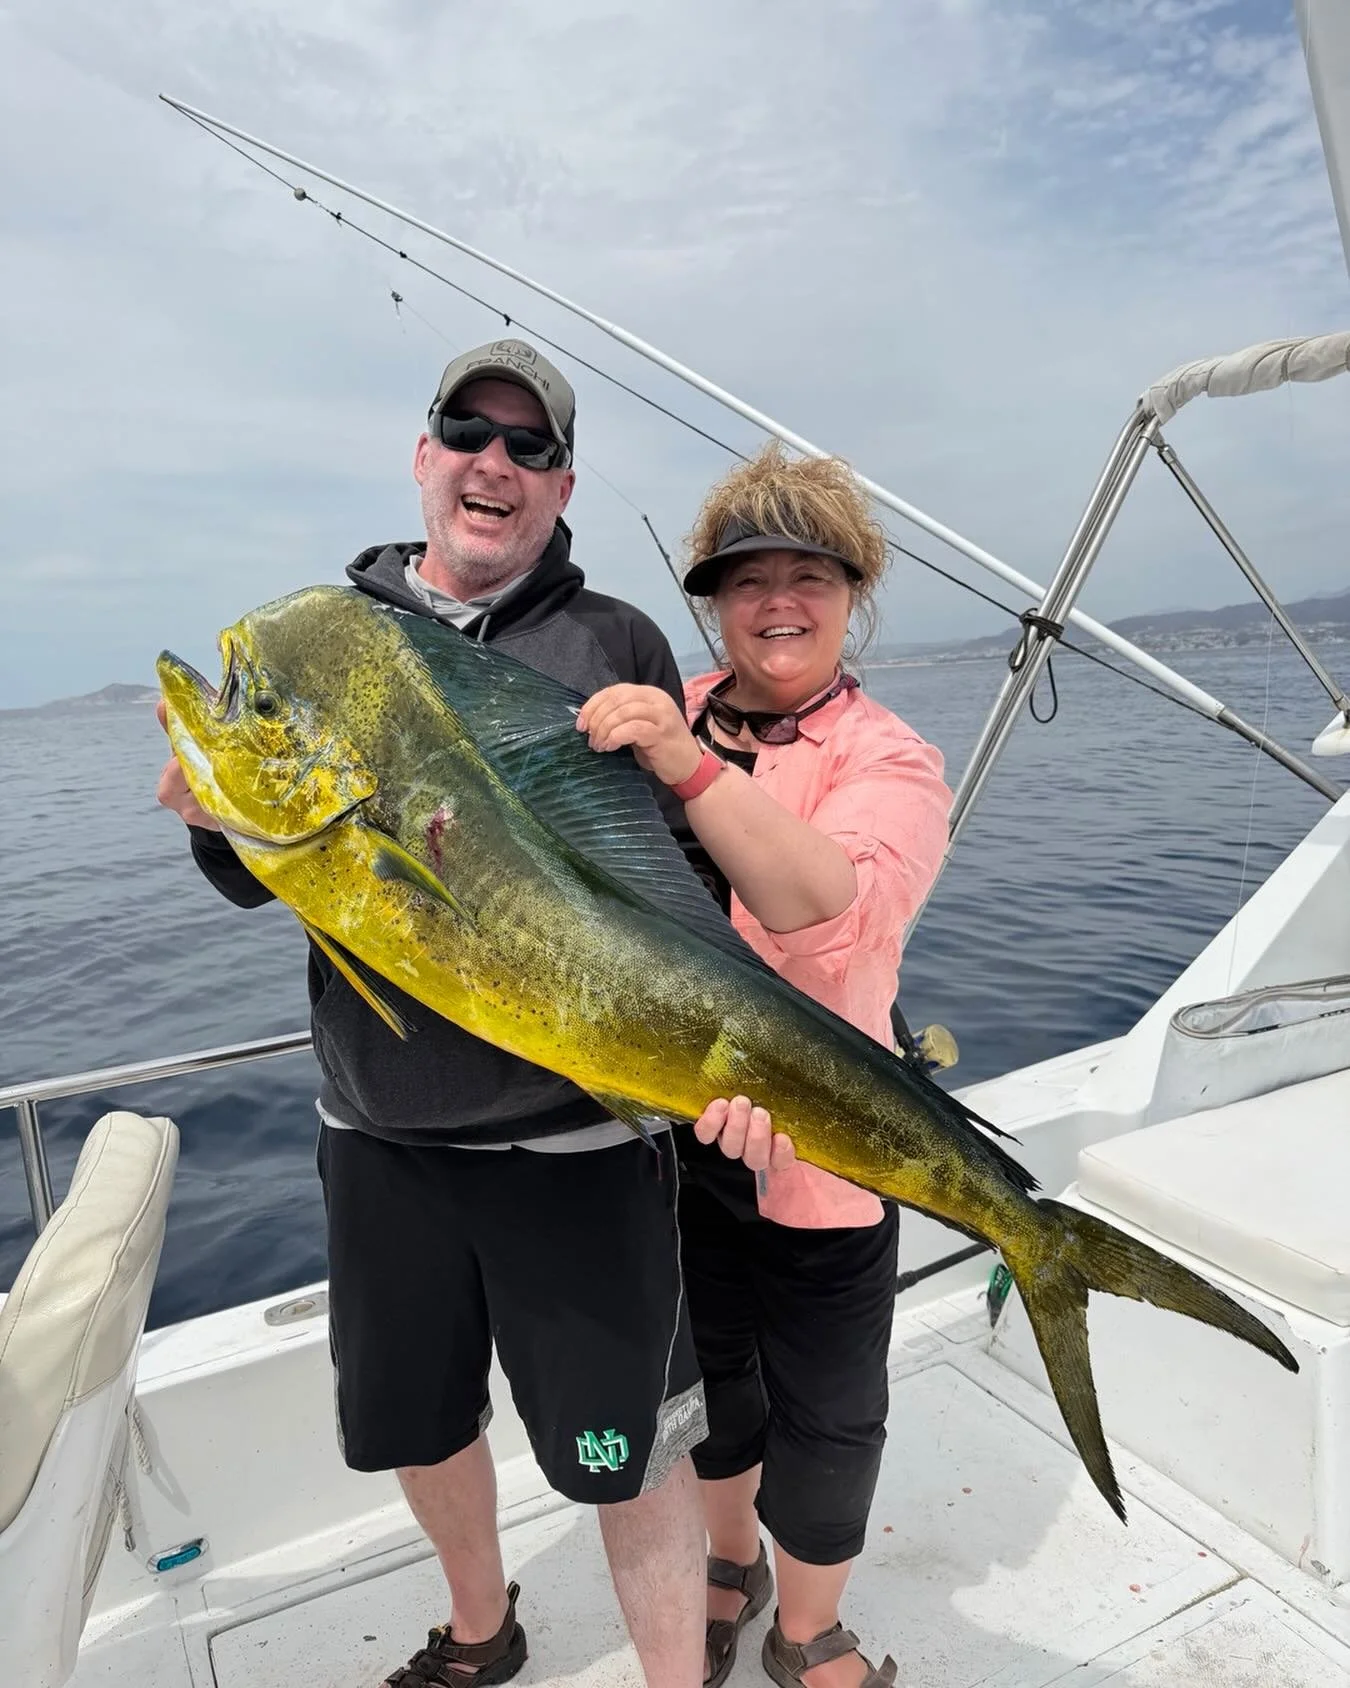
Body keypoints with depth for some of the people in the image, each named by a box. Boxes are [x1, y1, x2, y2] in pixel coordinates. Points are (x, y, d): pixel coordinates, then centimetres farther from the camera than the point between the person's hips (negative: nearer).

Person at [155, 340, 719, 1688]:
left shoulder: (616, 644, -1)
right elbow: (265, 880, 10)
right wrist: (216, 820, -12)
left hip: (572, 1133, -4)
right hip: (375, 1129, 5)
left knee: (626, 1445, 7)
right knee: (413, 1418, 24)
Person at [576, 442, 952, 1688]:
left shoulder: (889, 763, -9)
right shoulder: (669, 719, 3)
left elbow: (829, 906, -29)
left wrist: (688, 765, -39)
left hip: (816, 1148, -3)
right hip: (665, 1122, 4)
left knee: (823, 1410, 14)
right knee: (706, 1364, 24)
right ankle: (728, 1562, 53)